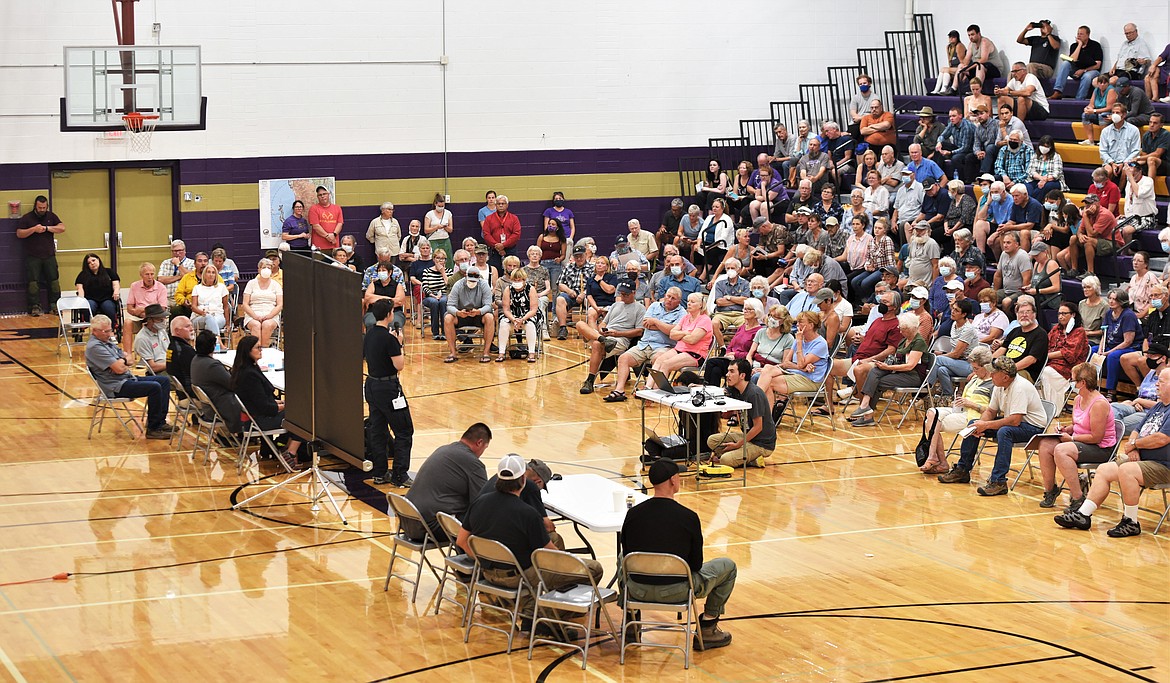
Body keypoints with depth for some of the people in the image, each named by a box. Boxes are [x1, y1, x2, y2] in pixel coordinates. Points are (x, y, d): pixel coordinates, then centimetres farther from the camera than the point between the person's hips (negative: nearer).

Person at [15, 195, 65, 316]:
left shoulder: (51, 216, 11)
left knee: (54, 280, -1)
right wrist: (33, 229, -15)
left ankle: (55, 305, 4)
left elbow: (62, 228, -1)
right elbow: (19, 234, -3)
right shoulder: (26, 218, 4)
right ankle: (35, 307, -6)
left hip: (49, 255, 2)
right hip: (32, 256, -2)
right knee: (33, 281, -7)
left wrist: (47, 228, -11)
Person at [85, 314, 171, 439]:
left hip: (128, 378, 10)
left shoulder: (108, 341, 16)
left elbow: (129, 360, 16)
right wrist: (125, 360, 2)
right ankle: (152, 429, -17)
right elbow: (119, 369, -21)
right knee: (155, 387, -25)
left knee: (165, 380, 4)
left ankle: (160, 422, 2)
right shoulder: (95, 347, -17)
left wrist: (122, 362, -7)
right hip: (117, 387, -10)